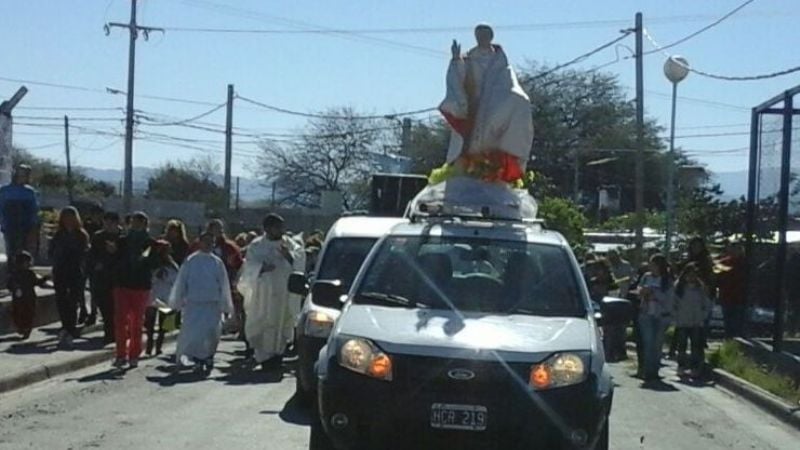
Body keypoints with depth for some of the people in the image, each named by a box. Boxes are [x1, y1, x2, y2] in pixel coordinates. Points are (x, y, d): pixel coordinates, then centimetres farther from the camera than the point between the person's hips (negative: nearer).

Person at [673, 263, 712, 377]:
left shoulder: (701, 288, 3)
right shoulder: (678, 286, 0)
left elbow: (707, 304, 11)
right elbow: (672, 303, 5)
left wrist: (703, 315, 1)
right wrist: (676, 315, -3)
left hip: (697, 323, 0)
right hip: (681, 323, 0)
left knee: (696, 345, -2)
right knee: (682, 345, 4)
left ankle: (694, 367, 3)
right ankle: (681, 365, 14)